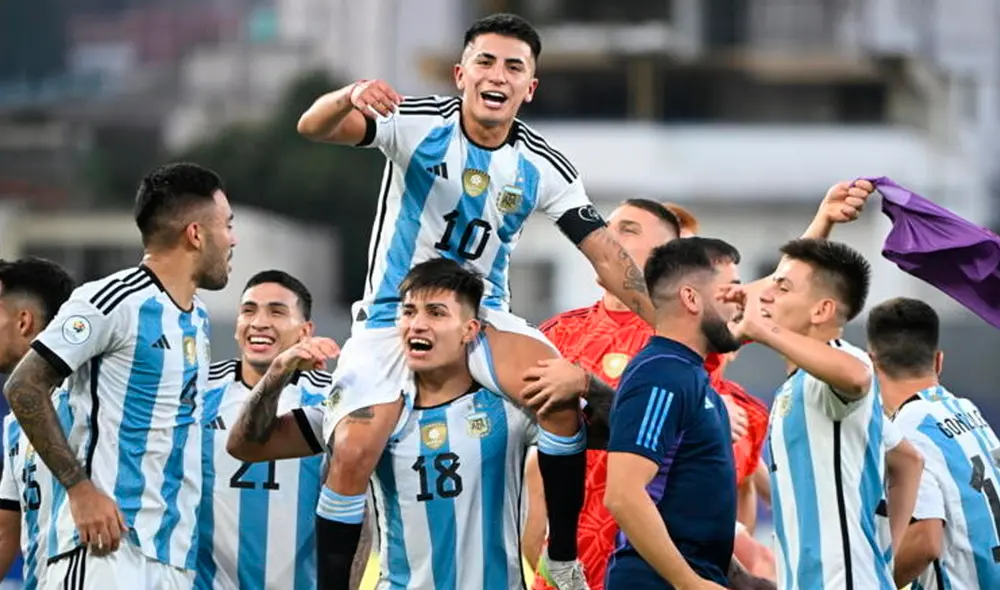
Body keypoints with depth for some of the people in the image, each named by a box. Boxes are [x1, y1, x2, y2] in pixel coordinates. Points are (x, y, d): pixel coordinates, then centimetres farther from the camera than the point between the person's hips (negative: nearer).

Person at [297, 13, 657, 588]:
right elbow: (314, 127, -25)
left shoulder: (544, 168, -6)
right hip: (393, 313, -1)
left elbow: (606, 253, -4)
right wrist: (349, 98, -48)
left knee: (561, 396, -25)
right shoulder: (419, 123, -13)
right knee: (353, 453, -18)